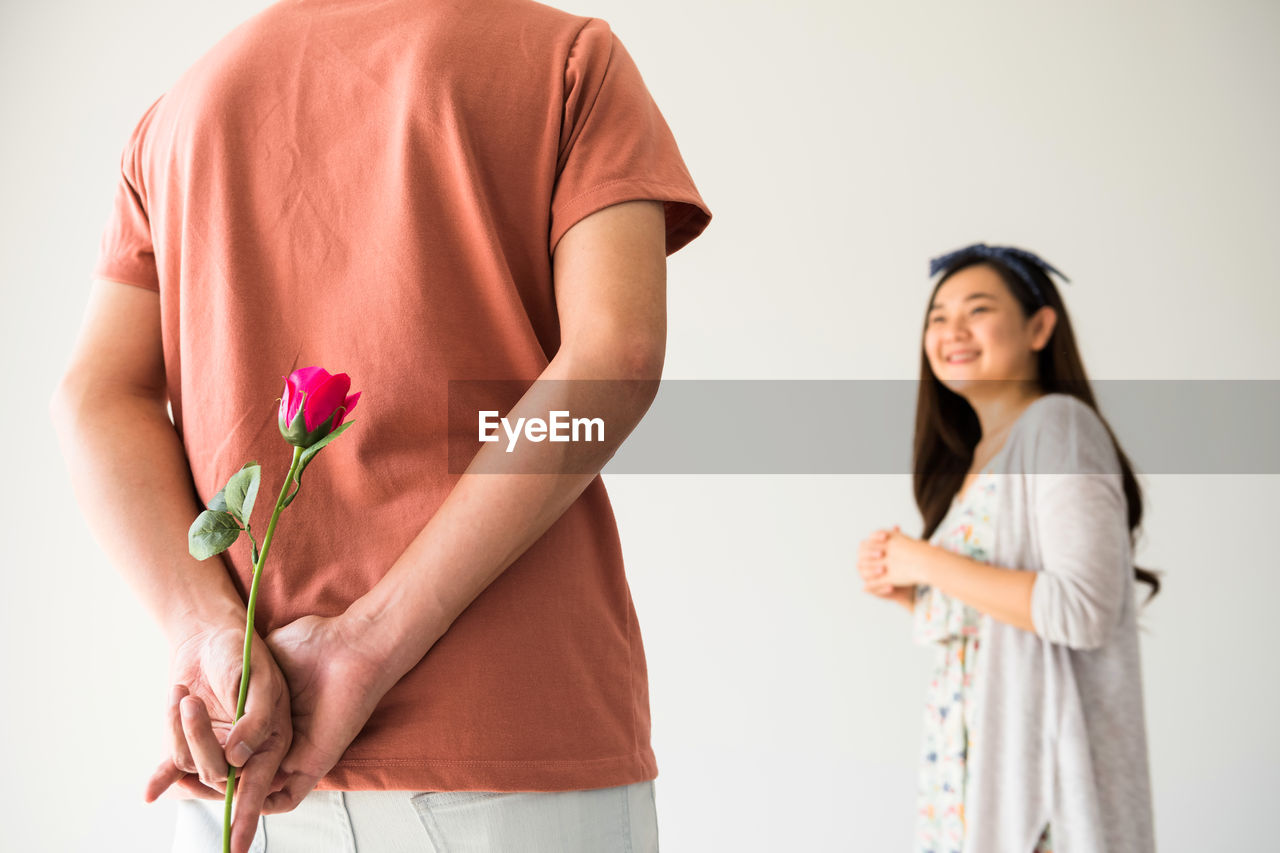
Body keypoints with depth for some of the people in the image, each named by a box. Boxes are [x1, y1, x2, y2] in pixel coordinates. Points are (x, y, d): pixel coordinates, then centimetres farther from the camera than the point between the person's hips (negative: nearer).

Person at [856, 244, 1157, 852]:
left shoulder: (1058, 424, -10)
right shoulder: (972, 459, 14)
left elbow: (1083, 611, -21)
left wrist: (930, 564, -14)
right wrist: (906, 591, 3)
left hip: (1044, 759, -7)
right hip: (969, 755, 7)